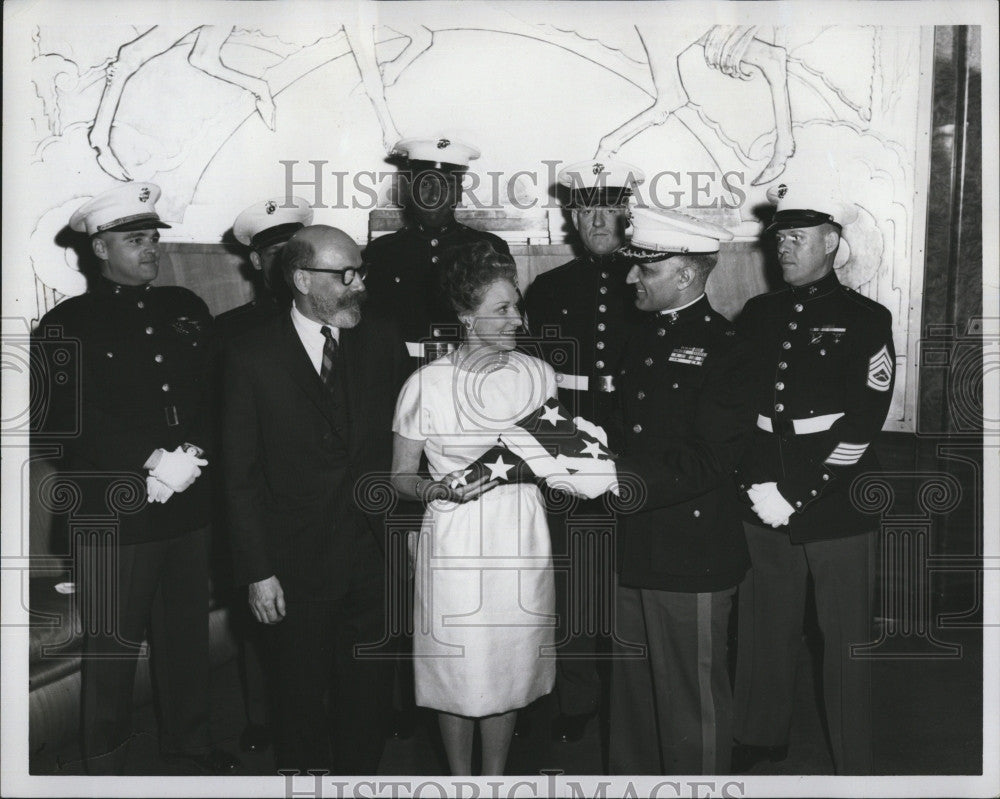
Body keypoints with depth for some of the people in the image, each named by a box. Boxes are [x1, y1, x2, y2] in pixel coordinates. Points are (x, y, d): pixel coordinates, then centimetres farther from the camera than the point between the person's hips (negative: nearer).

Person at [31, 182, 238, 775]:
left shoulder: (186, 309, 10)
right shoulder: (66, 325, -4)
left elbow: (215, 398, 10)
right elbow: (61, 426, -10)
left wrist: (192, 454, -8)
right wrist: (148, 467, -16)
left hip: (189, 507, 5)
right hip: (114, 518, -4)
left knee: (188, 633, 16)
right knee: (112, 649, 6)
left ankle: (191, 742, 36)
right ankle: (106, 764, 26)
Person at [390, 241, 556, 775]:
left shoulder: (539, 374, 1)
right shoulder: (426, 384, -9)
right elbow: (400, 478, 0)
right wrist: (441, 489, -19)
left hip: (523, 542, 3)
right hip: (455, 545, -3)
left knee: (510, 669, 13)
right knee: (457, 672, 9)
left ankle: (495, 776, 35)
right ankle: (461, 778, 33)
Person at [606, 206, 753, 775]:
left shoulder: (724, 348, -11)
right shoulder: (641, 338, 15)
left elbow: (707, 461, -17)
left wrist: (617, 480, -23)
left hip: (692, 561, -7)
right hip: (634, 552, 7)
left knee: (693, 704, 6)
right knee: (632, 695, 17)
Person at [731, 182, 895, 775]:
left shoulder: (866, 320, -3)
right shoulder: (757, 315, 10)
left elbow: (862, 422, -10)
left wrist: (797, 496, -14)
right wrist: (755, 484, -6)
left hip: (838, 511, -4)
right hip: (763, 507, 4)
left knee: (846, 642, 5)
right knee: (765, 630, 15)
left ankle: (855, 764, 20)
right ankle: (762, 737, 34)